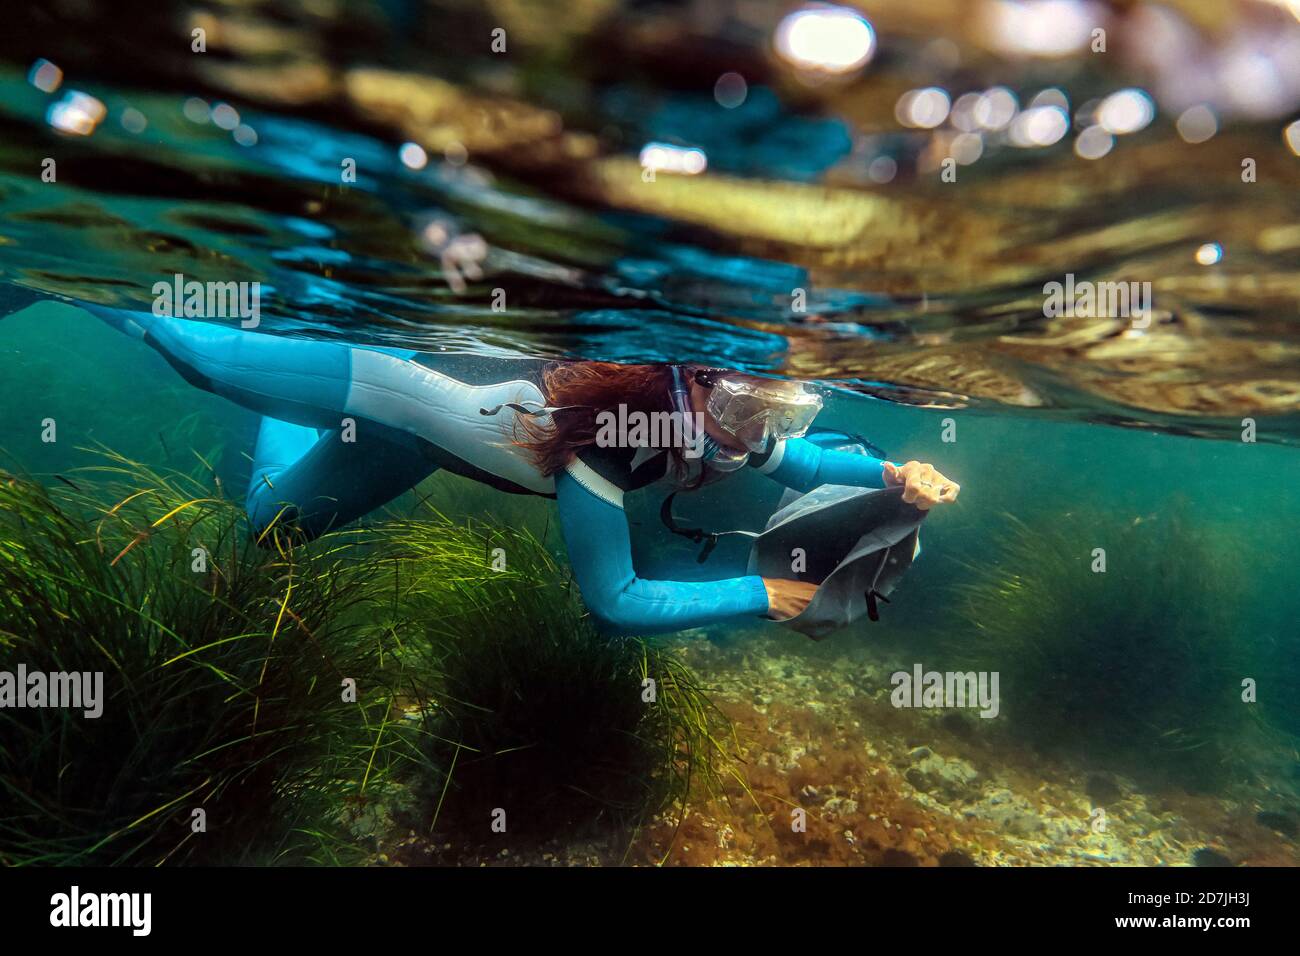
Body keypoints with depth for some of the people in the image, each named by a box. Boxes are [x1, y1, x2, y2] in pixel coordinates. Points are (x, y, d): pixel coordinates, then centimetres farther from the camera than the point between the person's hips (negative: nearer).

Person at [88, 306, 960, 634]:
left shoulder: (724, 416, -17)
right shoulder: (598, 439, -39)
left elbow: (805, 463, -1)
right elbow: (613, 602, -34)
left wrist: (894, 475, -19)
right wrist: (759, 595, -33)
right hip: (407, 378, -7)